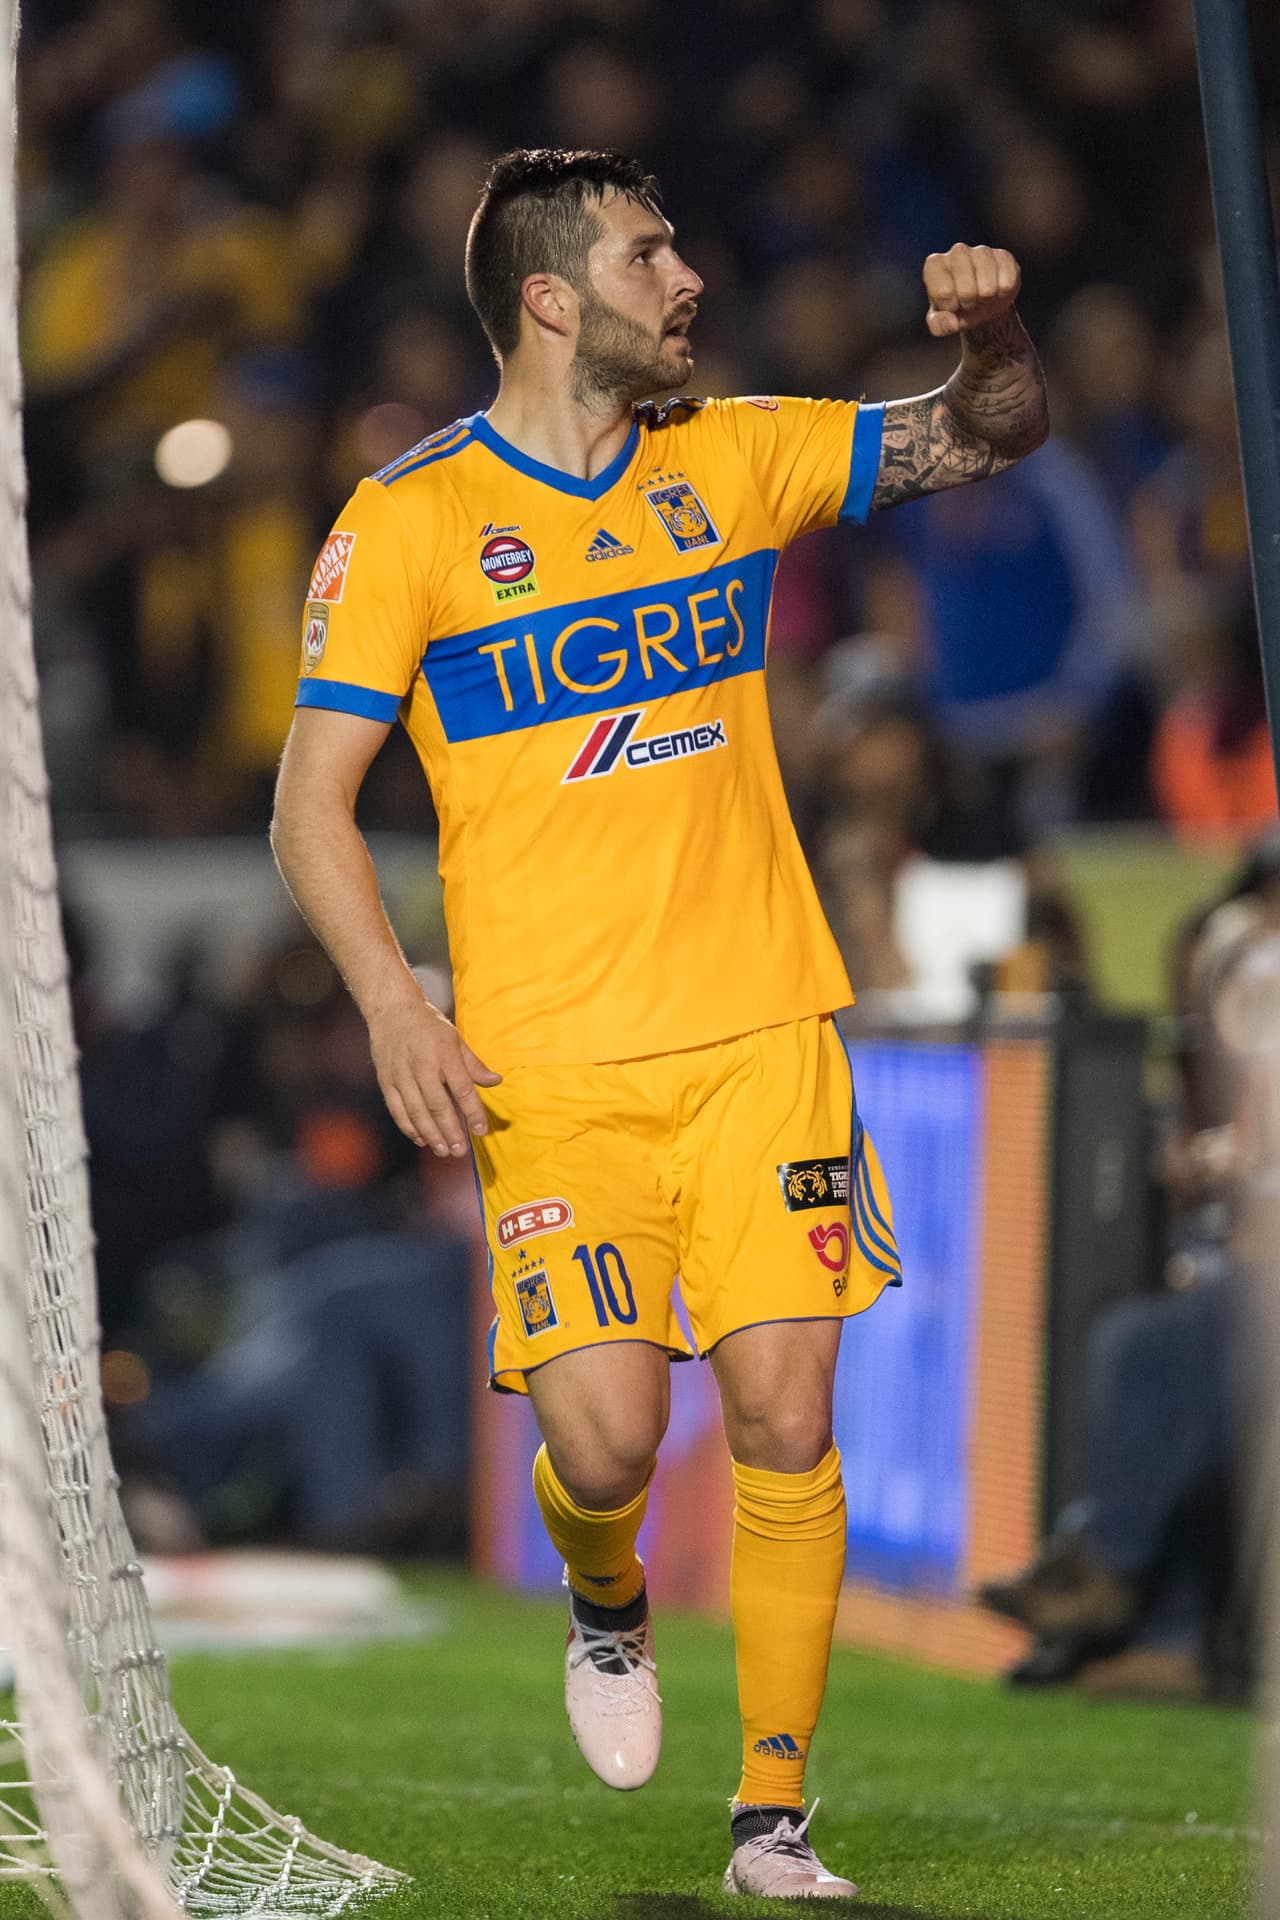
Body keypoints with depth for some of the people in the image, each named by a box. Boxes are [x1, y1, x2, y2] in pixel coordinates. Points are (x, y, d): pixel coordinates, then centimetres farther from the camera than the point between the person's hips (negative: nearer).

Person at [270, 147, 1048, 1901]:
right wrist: (391, 1001, -17)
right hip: (550, 1067, -3)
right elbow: (312, 802, -2)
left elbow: (987, 438, 15)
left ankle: (773, 1822, 3)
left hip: (761, 1031, 3)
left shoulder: (731, 457, 9)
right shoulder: (408, 521, -3)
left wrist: (992, 335, -8)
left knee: (785, 1415, -6)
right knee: (606, 1439, -12)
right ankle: (606, 1606, 24)